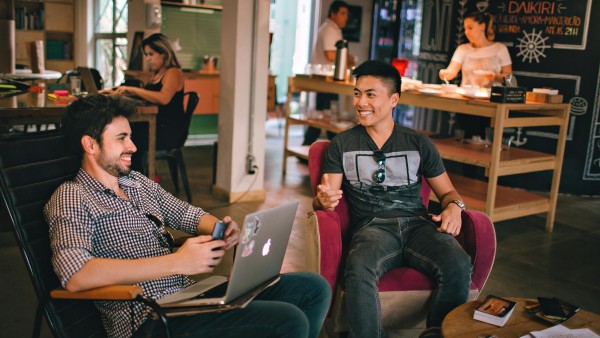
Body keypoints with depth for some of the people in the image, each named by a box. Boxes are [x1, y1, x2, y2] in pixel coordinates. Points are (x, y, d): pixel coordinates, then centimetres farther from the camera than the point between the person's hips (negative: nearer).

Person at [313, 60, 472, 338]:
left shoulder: (419, 144, 16)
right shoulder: (342, 144, 13)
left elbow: (447, 192, 20)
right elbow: (325, 197, 7)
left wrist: (454, 207, -4)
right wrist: (323, 199, -18)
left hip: (417, 224, 2)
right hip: (372, 226, -1)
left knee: (458, 265, -29)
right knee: (358, 270, -37)